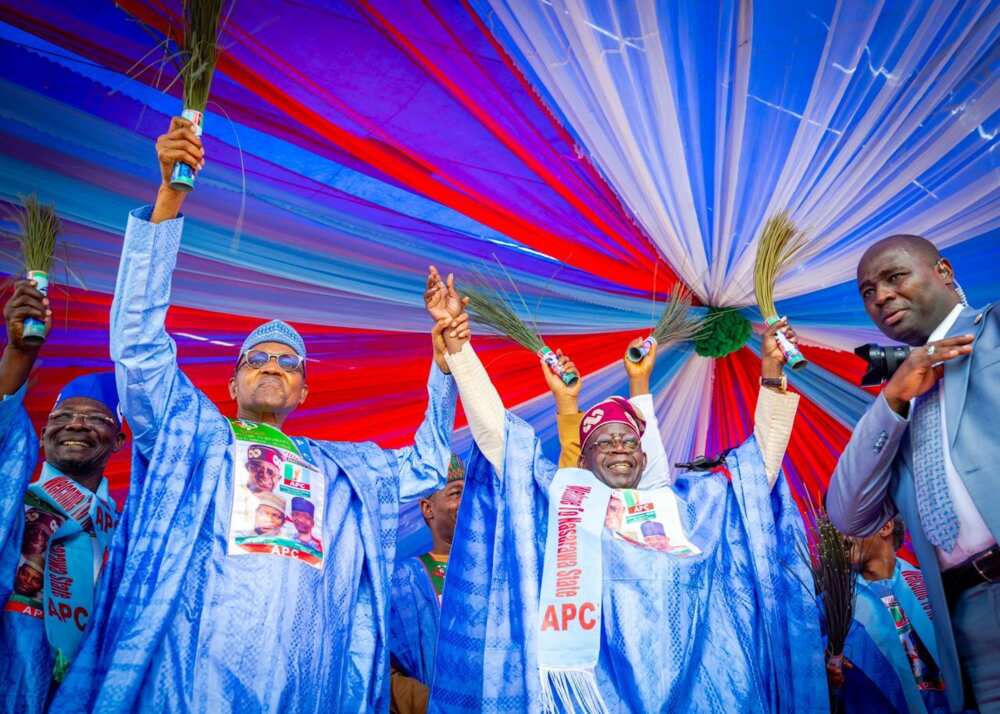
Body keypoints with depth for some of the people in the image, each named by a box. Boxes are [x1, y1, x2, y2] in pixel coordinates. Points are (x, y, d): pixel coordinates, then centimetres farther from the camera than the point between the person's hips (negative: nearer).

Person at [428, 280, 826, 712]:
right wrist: (457, 342, 5)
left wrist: (771, 374, 10)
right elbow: (492, 425, 10)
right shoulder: (557, 491, 14)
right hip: (580, 677, -1)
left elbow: (763, 461, 18)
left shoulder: (683, 501, 19)